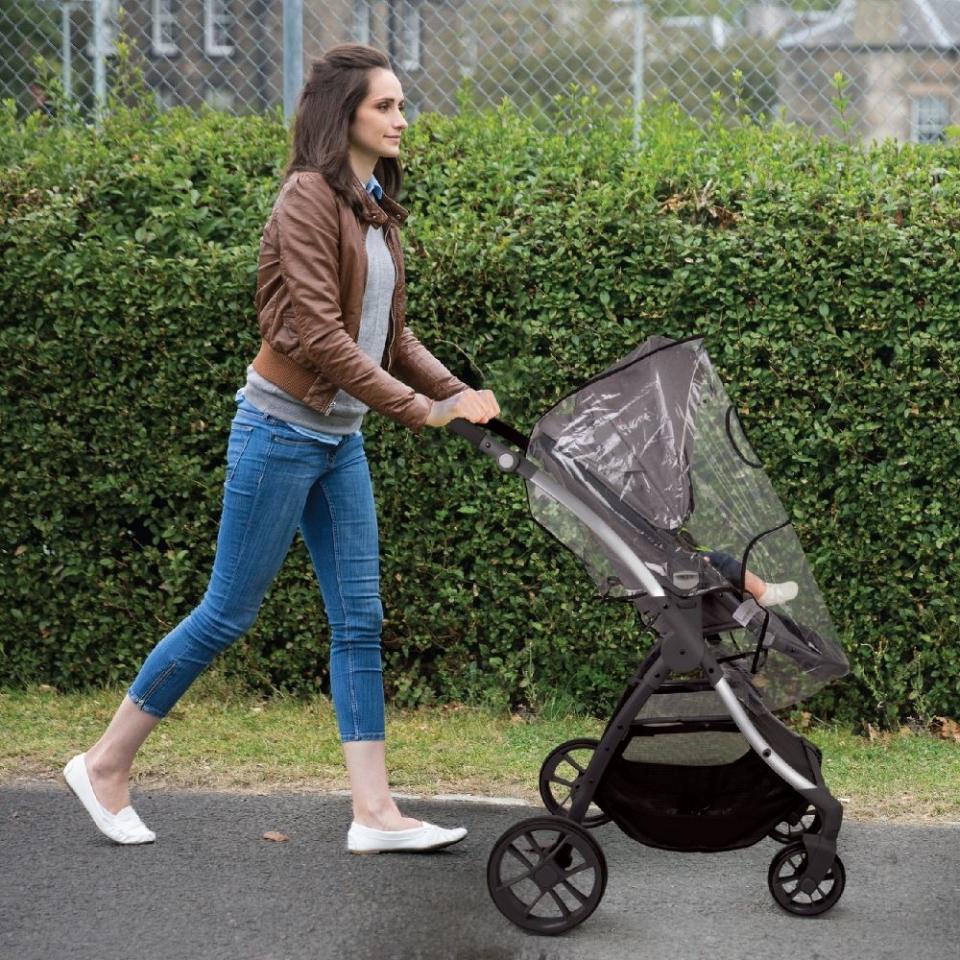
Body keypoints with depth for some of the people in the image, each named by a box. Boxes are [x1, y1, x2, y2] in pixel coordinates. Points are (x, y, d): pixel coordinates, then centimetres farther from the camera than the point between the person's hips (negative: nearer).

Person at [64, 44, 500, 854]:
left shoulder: (374, 209, 12)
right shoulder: (310, 196, -14)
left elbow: (392, 335, 14)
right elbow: (318, 332, -22)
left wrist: (455, 392, -1)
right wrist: (412, 406, -22)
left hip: (340, 437, 8)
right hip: (283, 427, -8)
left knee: (360, 621, 4)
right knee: (229, 612, -2)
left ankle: (375, 813, 5)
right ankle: (105, 764, 12)